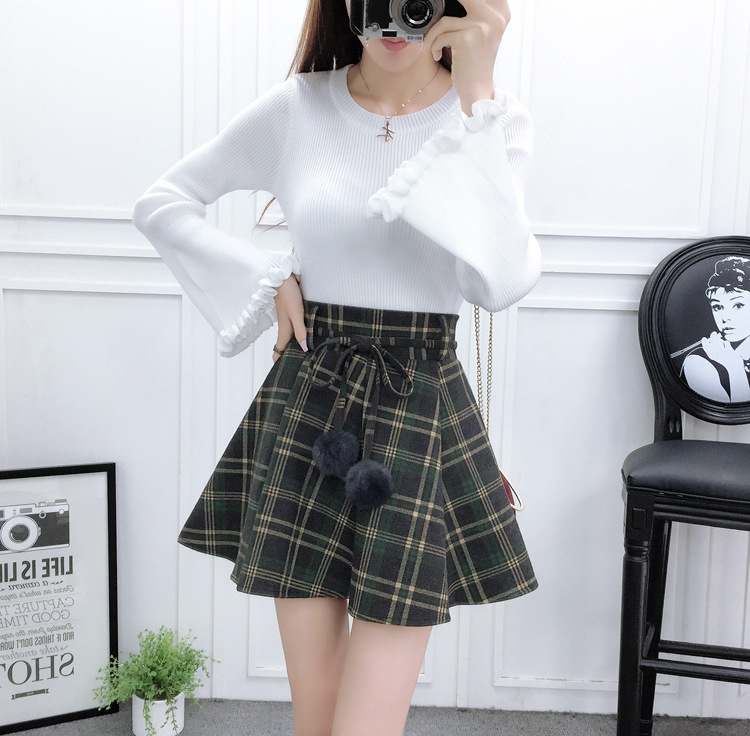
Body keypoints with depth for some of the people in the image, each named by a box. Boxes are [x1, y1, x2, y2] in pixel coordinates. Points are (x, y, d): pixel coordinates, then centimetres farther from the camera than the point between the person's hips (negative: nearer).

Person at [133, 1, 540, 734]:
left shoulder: (497, 120, -2)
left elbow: (498, 281, -20)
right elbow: (160, 204, 11)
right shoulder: (296, 109, 1)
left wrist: (474, 93, -19)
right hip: (306, 404, 1)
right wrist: (267, 278, -2)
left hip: (422, 409, -1)